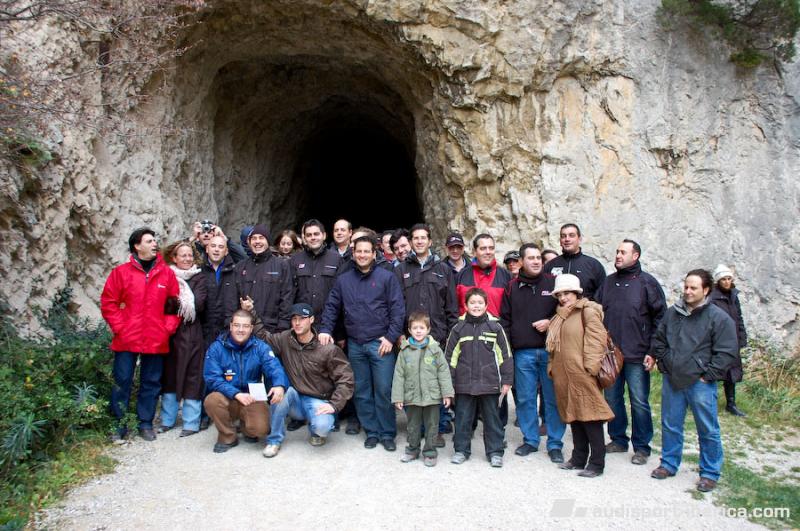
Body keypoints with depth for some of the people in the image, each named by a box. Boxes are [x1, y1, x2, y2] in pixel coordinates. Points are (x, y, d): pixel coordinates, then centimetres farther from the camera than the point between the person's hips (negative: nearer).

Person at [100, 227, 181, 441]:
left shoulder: (166, 273, 5)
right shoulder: (121, 272, 0)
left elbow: (175, 303, 8)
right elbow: (108, 303, 1)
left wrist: (168, 328, -1)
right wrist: (119, 327, -6)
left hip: (157, 341, 2)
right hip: (127, 340, -2)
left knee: (151, 383, 10)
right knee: (122, 382, 5)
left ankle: (145, 423, 22)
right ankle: (119, 425, 18)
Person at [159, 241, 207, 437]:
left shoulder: (199, 279, 2)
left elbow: (198, 305, -10)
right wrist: (184, 304, -11)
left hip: (191, 335, -3)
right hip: (169, 333, 3)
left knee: (192, 377, 1)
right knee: (169, 375, 11)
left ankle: (191, 423, 10)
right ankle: (167, 419, 25)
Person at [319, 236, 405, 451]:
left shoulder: (387, 277, -1)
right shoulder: (343, 280, 10)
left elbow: (398, 309, -5)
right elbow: (332, 307, 12)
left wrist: (391, 337, -11)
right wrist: (325, 329, -2)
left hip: (380, 343, -3)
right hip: (355, 344, 4)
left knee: (383, 390, -1)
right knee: (362, 392, 9)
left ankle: (387, 434, 14)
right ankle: (372, 432, 22)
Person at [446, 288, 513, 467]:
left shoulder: (495, 327, 0)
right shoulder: (458, 329, 3)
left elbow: (505, 356, 2)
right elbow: (450, 357, 5)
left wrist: (506, 381, 1)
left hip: (489, 384, -1)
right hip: (464, 384, 1)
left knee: (492, 418, 9)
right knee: (463, 418, 10)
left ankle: (495, 452, 21)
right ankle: (461, 450, 24)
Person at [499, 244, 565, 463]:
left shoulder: (553, 283, 4)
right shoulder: (512, 287, 8)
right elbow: (505, 319, 9)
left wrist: (551, 322, -7)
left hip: (550, 350, -1)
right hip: (523, 352, 1)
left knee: (553, 398, 3)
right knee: (525, 399, 7)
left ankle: (555, 444, 15)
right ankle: (530, 440, 21)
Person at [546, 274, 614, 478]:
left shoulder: (588, 311, -6)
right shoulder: (560, 316, 20)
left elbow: (596, 340, -13)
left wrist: (590, 367, -18)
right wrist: (552, 366, 15)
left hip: (582, 374, -8)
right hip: (563, 375, 8)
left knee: (590, 416, -3)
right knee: (573, 415, 13)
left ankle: (597, 463, 4)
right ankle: (578, 459, 22)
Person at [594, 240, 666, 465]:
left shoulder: (646, 282, -3)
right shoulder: (608, 282, 11)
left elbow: (660, 316, -3)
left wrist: (653, 349, -7)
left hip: (636, 355, -5)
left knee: (639, 401, 1)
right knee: (612, 398, 12)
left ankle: (642, 447, 14)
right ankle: (618, 439, 27)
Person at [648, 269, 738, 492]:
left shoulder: (719, 318, -7)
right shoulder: (672, 313, 7)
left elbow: (727, 353, -9)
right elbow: (659, 339, 18)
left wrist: (707, 375, -11)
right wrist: (656, 357, 5)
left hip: (700, 383, -4)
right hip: (671, 380, 4)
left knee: (708, 430, 6)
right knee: (670, 425, 14)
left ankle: (710, 473, 21)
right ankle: (669, 464, 30)